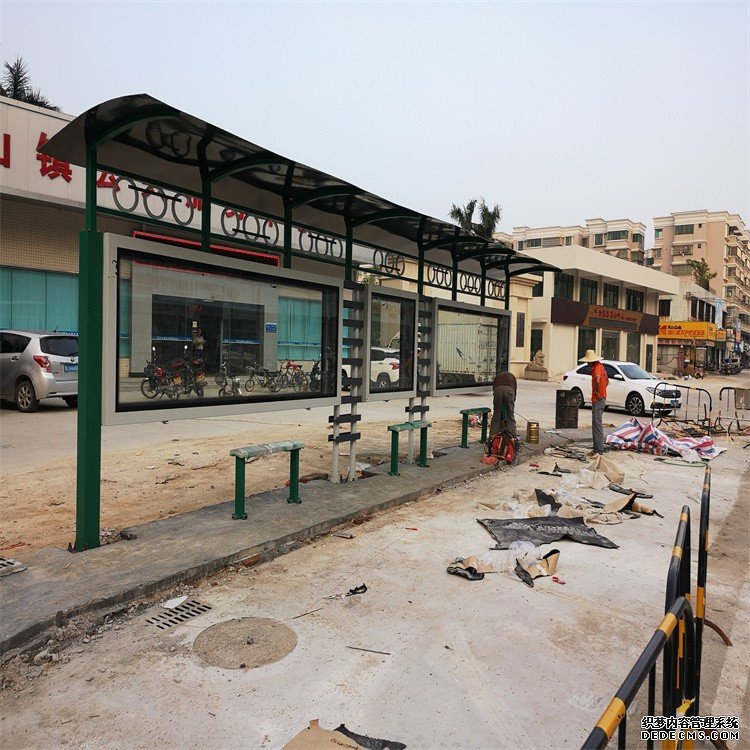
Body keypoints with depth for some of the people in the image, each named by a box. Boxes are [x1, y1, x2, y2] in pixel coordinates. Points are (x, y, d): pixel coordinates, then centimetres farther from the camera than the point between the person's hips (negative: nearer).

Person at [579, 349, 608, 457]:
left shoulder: (597, 367, -15)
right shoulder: (600, 366, 17)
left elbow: (597, 379, -37)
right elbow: (607, 381, 30)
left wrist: (597, 392, -27)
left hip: (598, 400, -11)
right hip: (601, 398, 11)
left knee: (597, 425, -10)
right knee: (596, 425, 15)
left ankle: (599, 451, -11)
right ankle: (596, 449, 20)